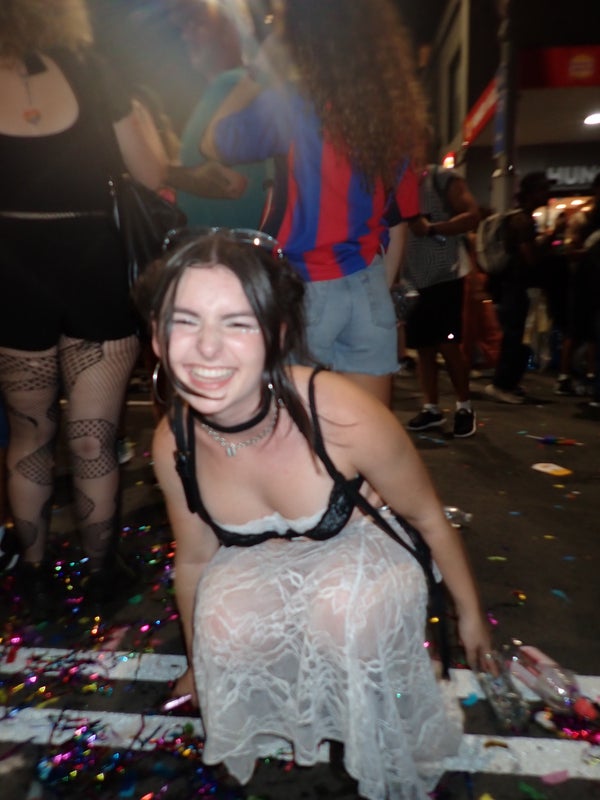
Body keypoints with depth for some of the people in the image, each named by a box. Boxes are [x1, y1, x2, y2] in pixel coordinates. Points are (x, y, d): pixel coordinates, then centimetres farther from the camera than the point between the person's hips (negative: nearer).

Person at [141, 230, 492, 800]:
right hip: (257, 568, 2)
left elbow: (430, 519, -14)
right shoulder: (172, 443, -21)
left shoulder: (344, 417, -33)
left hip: (357, 554, -1)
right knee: (223, 625, -28)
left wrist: (470, 615, 3)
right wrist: (200, 665, 15)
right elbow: (194, 560, -1)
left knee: (346, 607, -33)